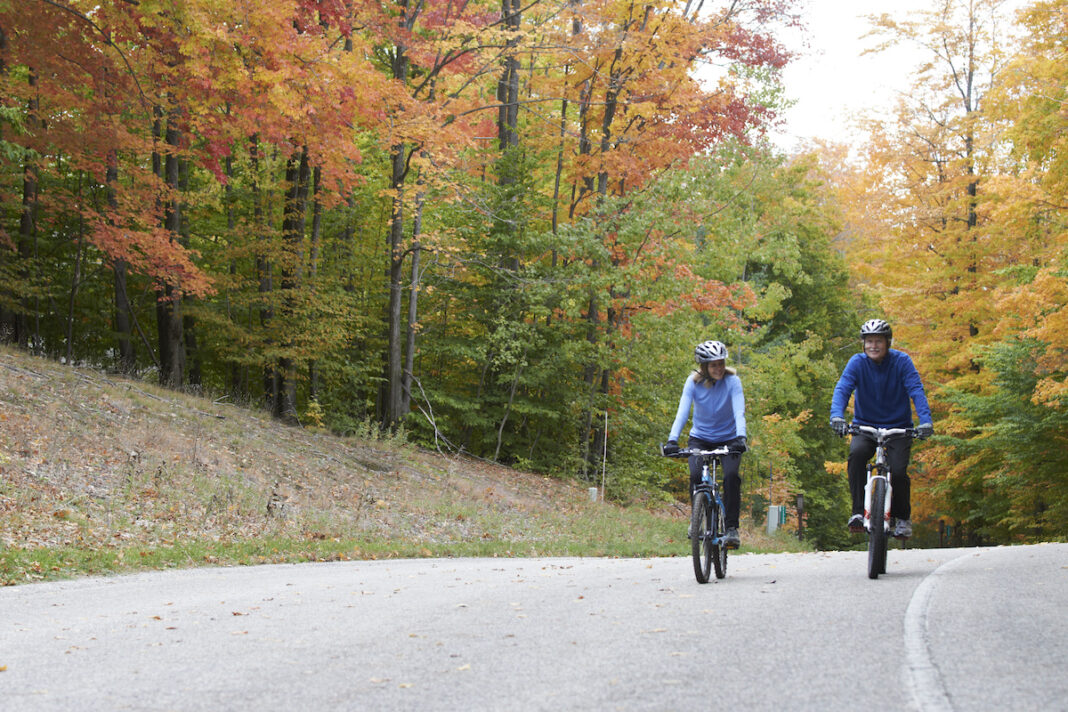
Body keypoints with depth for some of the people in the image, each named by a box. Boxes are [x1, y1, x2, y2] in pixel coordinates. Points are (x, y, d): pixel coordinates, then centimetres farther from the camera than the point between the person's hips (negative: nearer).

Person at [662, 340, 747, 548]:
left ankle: (731, 527, -15)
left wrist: (741, 437, -44)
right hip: (700, 439, 1)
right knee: (696, 476, -24)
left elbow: (739, 412, -26)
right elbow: (682, 412, -22)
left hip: (728, 439, -1)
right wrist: (672, 440, -36)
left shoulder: (732, 381, -16)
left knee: (731, 476, -26)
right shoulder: (694, 382, -13)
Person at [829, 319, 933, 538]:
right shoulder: (857, 362, -7)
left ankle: (903, 517, 8)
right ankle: (858, 512, -22)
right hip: (865, 426, 1)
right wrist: (837, 416, -39)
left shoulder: (901, 361, -9)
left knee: (898, 471, -21)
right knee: (856, 453, -31)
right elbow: (842, 389, -19)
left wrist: (925, 420, -35)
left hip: (898, 427, -1)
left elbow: (917, 391, -18)